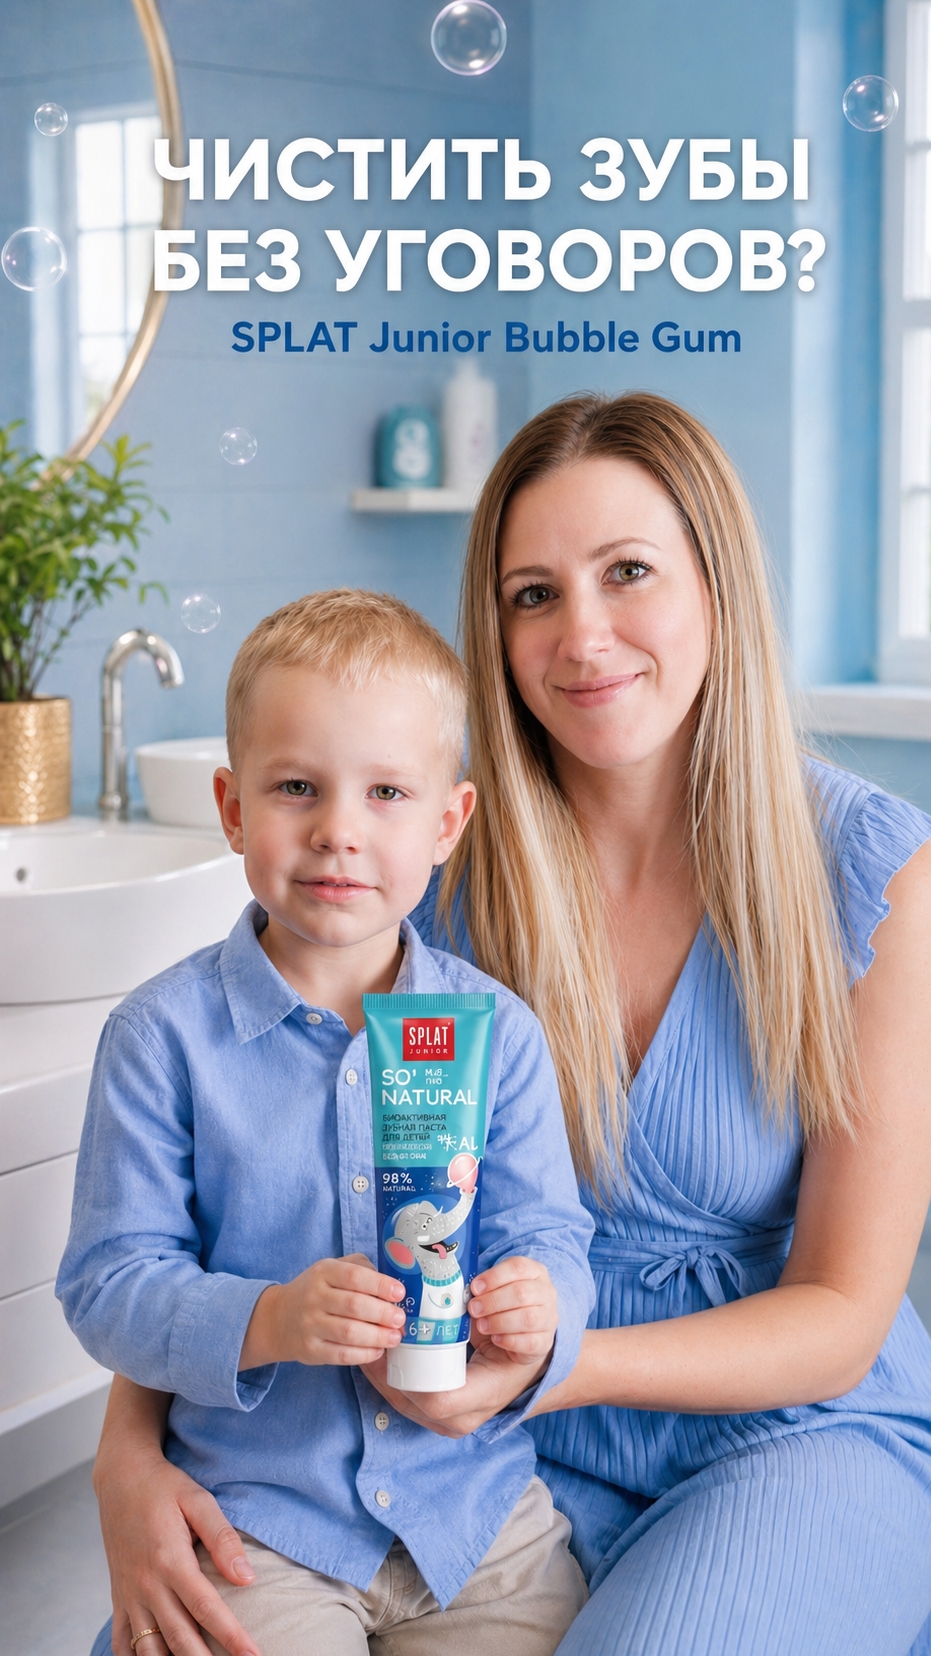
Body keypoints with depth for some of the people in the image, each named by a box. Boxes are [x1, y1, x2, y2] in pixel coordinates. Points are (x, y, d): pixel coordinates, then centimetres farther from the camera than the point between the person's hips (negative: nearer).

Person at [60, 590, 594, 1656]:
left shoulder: (500, 1032, -1)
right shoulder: (163, 1035, -7)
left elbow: (548, 1237, 0)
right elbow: (108, 1286, -8)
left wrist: (537, 1317, -24)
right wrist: (268, 1321, -26)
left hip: (478, 1502, 2)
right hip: (257, 1515, -2)